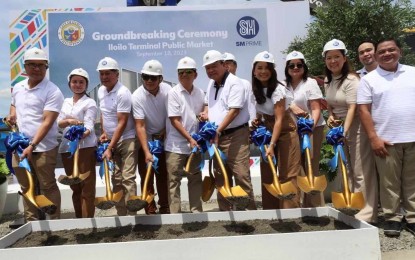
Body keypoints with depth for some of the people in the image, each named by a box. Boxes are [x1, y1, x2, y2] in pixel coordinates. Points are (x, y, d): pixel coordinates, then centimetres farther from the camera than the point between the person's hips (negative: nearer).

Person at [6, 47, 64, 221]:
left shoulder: (52, 91, -12)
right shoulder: (18, 87, 10)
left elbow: (47, 122, -17)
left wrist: (32, 146, -23)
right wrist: (12, 115, 5)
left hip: (42, 148, -7)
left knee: (48, 187, 2)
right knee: (26, 187, 16)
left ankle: (55, 221, 15)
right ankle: (31, 221, 30)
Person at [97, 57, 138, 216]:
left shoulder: (123, 93, -18)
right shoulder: (101, 90, 7)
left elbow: (122, 124, -20)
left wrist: (110, 148, -20)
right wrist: (103, 132, 7)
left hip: (127, 140, -8)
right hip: (112, 140, 8)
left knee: (128, 178, -10)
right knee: (116, 178, 10)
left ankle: (131, 214, -3)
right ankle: (121, 213, 19)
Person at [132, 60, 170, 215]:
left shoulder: (167, 90, -13)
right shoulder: (137, 97, -22)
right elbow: (140, 126, -26)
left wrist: (164, 132, -8)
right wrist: (147, 152, -32)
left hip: (164, 139, 3)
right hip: (145, 140, -2)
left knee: (163, 175, 10)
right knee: (146, 177, 0)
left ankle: (165, 208, 23)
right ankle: (150, 210, 10)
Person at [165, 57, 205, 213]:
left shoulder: (200, 93, 5)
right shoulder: (173, 93, -9)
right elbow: (174, 120, -13)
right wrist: (189, 138, -16)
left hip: (195, 143, 5)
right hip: (176, 145, -5)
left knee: (195, 178, 12)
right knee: (174, 180, 1)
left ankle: (196, 210, 23)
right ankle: (175, 213, 9)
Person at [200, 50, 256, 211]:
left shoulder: (234, 82, -12)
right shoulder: (211, 84, 14)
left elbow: (234, 111, -20)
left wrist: (218, 131, -21)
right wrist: (206, 113, 5)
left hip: (236, 135, -8)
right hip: (217, 136, 8)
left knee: (241, 175, -8)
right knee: (220, 176, 12)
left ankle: (249, 209, 3)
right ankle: (225, 209, 23)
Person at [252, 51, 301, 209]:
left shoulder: (277, 89, -20)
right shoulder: (255, 89, 0)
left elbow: (279, 120, -23)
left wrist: (272, 145, -28)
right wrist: (257, 122, -8)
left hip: (285, 133, -6)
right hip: (268, 132, 6)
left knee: (287, 175, -5)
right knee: (267, 174, 7)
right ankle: (270, 210, 18)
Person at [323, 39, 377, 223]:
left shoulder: (351, 80, -16)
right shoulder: (328, 80, 8)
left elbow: (352, 109, -24)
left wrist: (343, 132, -32)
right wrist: (331, 116, 0)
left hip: (355, 127, -8)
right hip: (338, 127, 8)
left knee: (361, 172, -5)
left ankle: (367, 214, 2)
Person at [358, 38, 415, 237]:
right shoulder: (369, 79, 2)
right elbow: (364, 110, -3)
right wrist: (373, 138, -10)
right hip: (386, 139, -2)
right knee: (389, 182, 5)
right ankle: (392, 218, 17)